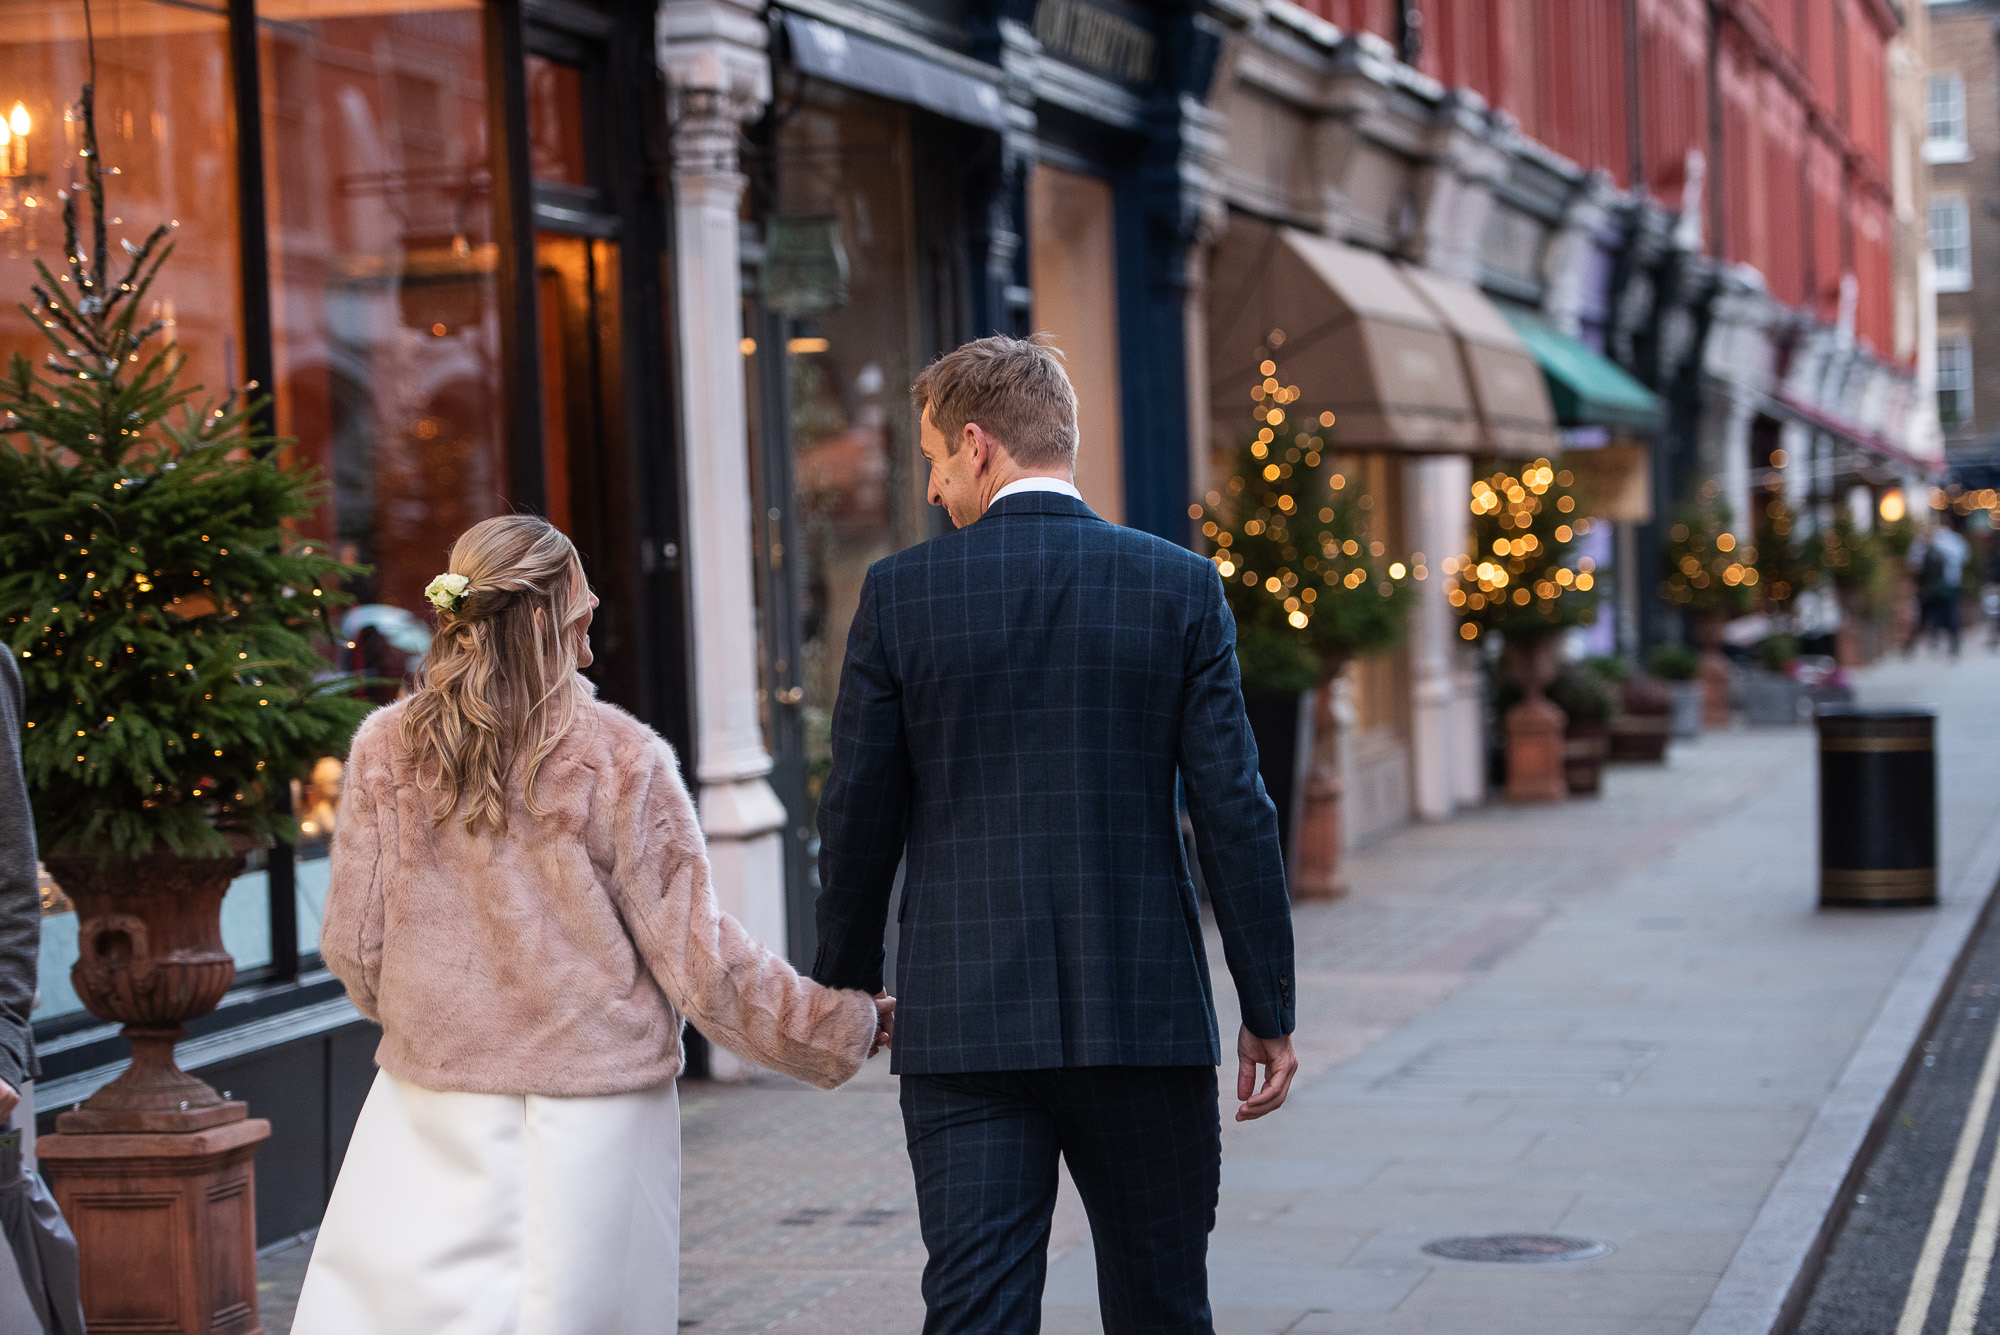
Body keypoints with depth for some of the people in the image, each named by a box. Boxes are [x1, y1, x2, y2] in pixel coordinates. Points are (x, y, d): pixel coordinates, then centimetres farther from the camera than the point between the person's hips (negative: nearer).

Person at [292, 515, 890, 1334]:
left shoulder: (385, 750, -1)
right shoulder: (618, 759, -8)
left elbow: (351, 948, 3)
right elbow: (696, 956, -6)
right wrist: (848, 1025, 5)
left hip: (431, 1106, 2)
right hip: (591, 1109, -2)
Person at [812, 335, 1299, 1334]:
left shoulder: (900, 592, -2)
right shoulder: (1179, 586, -1)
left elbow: (859, 816, 2)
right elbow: (1232, 811, -3)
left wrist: (845, 989, 16)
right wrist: (1269, 1009, 4)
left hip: (963, 1022, -1)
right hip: (1144, 1017, 1)